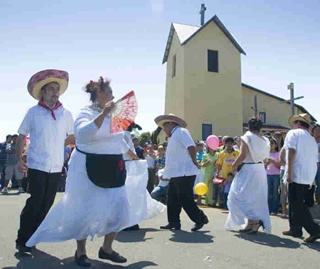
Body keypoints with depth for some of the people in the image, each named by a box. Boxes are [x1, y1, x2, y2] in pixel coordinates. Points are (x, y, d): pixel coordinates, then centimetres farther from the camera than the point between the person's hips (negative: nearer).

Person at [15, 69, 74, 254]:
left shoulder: (66, 113, 5)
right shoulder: (33, 112, -1)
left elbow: (73, 136, 15)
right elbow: (21, 136, 3)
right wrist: (19, 158, -5)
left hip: (56, 167, 3)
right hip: (37, 165, -3)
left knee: (46, 205, 9)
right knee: (35, 203, -4)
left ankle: (31, 238, 25)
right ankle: (23, 240, 12)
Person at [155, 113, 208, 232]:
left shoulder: (181, 132, -11)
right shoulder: (174, 136, 19)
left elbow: (191, 147, -23)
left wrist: (194, 162, -16)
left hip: (184, 173, -10)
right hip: (176, 173, 10)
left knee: (185, 199, -5)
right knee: (172, 198, 13)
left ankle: (200, 219, 8)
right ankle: (174, 222, 21)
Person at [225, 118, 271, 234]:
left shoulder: (247, 137, -11)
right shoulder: (265, 140, 8)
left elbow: (243, 155, -19)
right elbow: (265, 157, 7)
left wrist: (234, 166, -7)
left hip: (248, 170, -7)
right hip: (260, 170, 8)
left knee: (239, 196, 1)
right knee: (256, 198, 12)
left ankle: (254, 220, -10)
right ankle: (251, 224, 17)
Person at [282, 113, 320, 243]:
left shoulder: (293, 133, -2)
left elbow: (292, 152, -15)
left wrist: (289, 173, -17)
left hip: (297, 175, -8)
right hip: (309, 176, 8)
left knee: (297, 205, -4)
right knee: (297, 202, 17)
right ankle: (295, 229, 22)